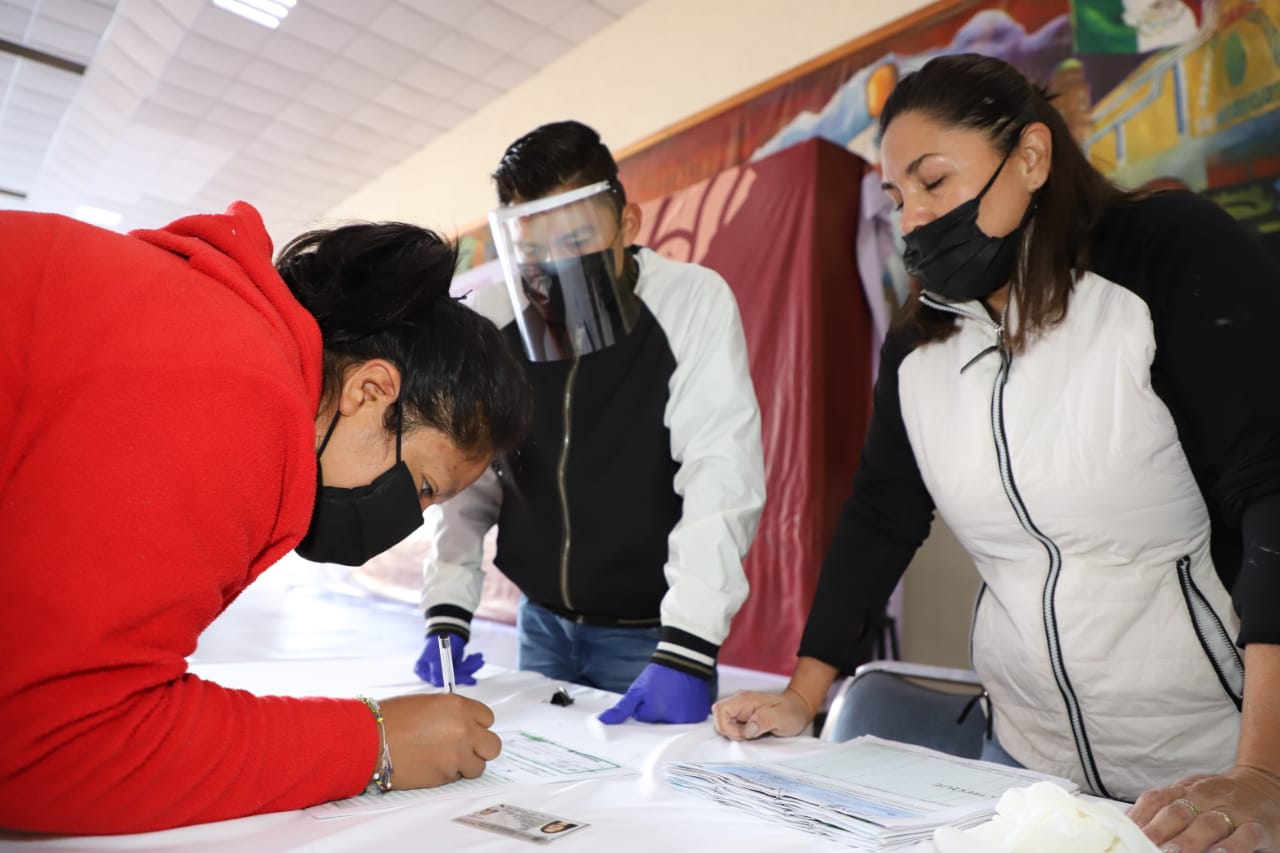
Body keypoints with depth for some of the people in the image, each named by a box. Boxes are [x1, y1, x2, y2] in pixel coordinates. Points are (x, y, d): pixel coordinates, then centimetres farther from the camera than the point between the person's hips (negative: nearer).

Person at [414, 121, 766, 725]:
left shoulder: (694, 303, -15)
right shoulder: (501, 328, -3)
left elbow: (721, 476, -23)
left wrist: (685, 651, -29)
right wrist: (447, 614, -8)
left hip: (649, 633, -3)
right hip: (543, 623, 4)